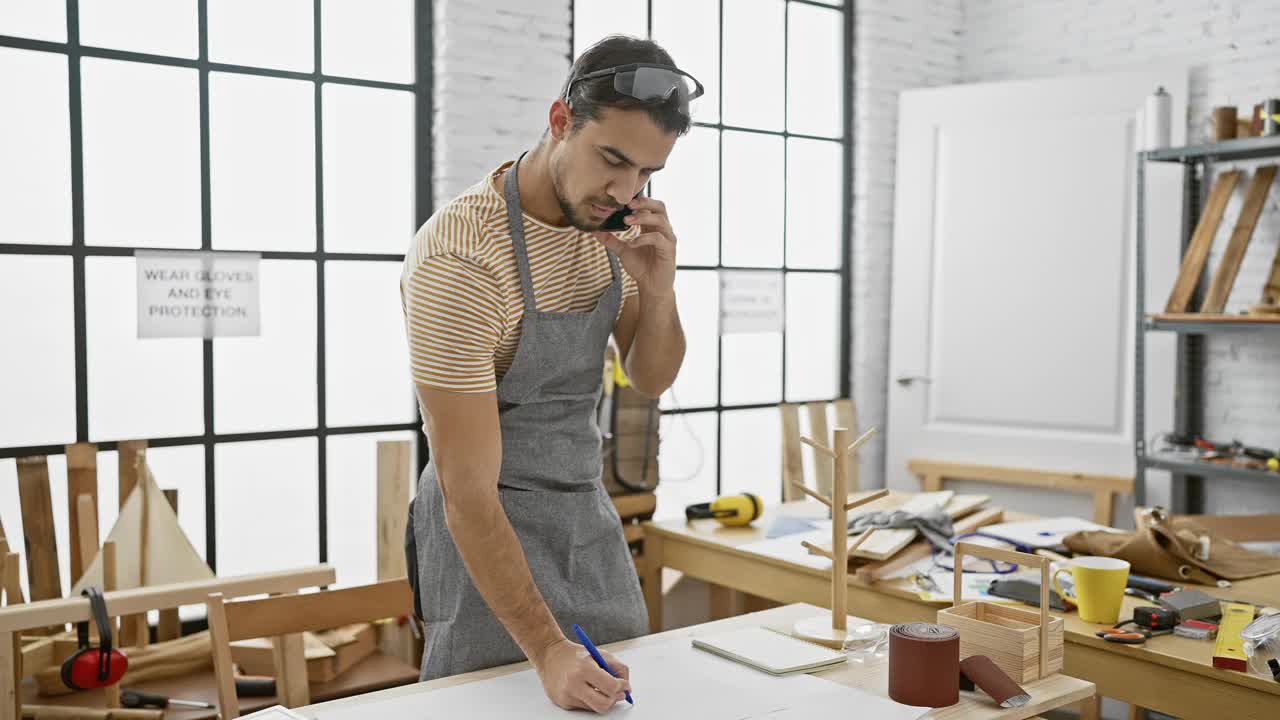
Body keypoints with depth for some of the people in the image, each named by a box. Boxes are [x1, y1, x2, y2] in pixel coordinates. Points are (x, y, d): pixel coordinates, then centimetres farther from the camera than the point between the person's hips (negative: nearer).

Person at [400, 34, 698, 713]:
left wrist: (657, 288, -16)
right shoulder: (457, 259, -28)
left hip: (589, 509, 7)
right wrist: (546, 649, -30)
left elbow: (652, 379, 4)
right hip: (485, 529, -7)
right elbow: (470, 496, -27)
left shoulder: (611, 221, -5)